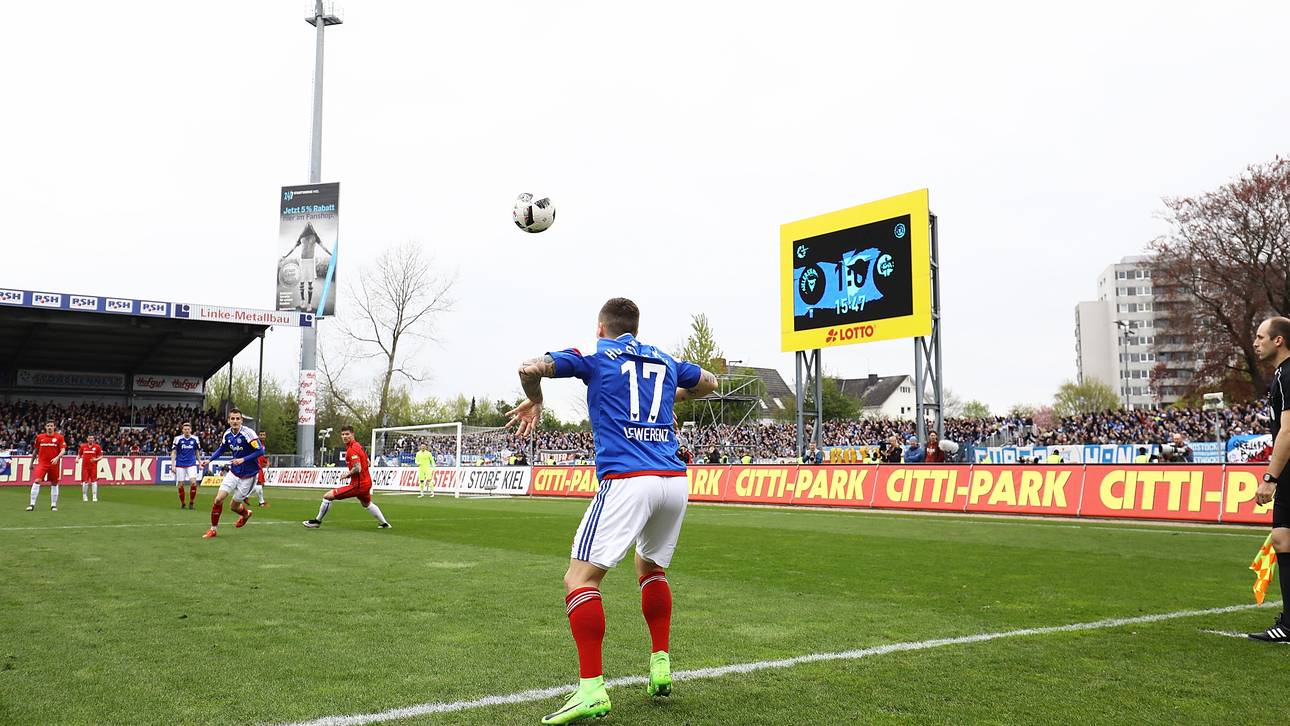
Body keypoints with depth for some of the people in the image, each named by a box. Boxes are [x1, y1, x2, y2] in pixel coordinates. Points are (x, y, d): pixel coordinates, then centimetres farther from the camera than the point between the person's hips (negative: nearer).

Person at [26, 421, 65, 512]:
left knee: (54, 484, 6)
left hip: (54, 464, 0)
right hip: (42, 463, 0)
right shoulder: (39, 437, 7)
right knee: (37, 481, -14)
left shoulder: (59, 437, 1)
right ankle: (32, 504, -12)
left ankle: (53, 505, 16)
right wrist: (32, 463, 16)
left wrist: (57, 458, -23)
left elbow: (63, 450, -5)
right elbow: (35, 450, 15)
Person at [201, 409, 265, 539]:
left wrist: (243, 459, -29)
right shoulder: (227, 433, -2)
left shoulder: (248, 433, -21)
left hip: (247, 475, -5)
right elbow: (221, 449, 16)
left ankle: (246, 513, 41)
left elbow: (260, 451, -23)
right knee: (218, 499, -7)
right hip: (233, 472, 5)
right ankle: (214, 529, 12)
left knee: (234, 507, 5)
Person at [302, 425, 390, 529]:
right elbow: (368, 463, 20)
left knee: (327, 496, -6)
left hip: (358, 485, -10)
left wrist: (347, 475, -11)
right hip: (366, 482, 10)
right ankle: (385, 524, 45)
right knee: (367, 504, 36)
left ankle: (317, 521, 7)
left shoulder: (352, 449, -19)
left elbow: (357, 469, -29)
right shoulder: (358, 446, 10)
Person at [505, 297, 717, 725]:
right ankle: (661, 666, 25)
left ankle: (592, 690, -14)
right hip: (674, 480, 6)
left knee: (580, 578, -4)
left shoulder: (595, 354, 9)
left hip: (626, 480, -6)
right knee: (651, 568, 28)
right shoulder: (664, 361, 22)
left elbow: (531, 368, -4)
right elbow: (708, 383, 40)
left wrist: (533, 401, 16)